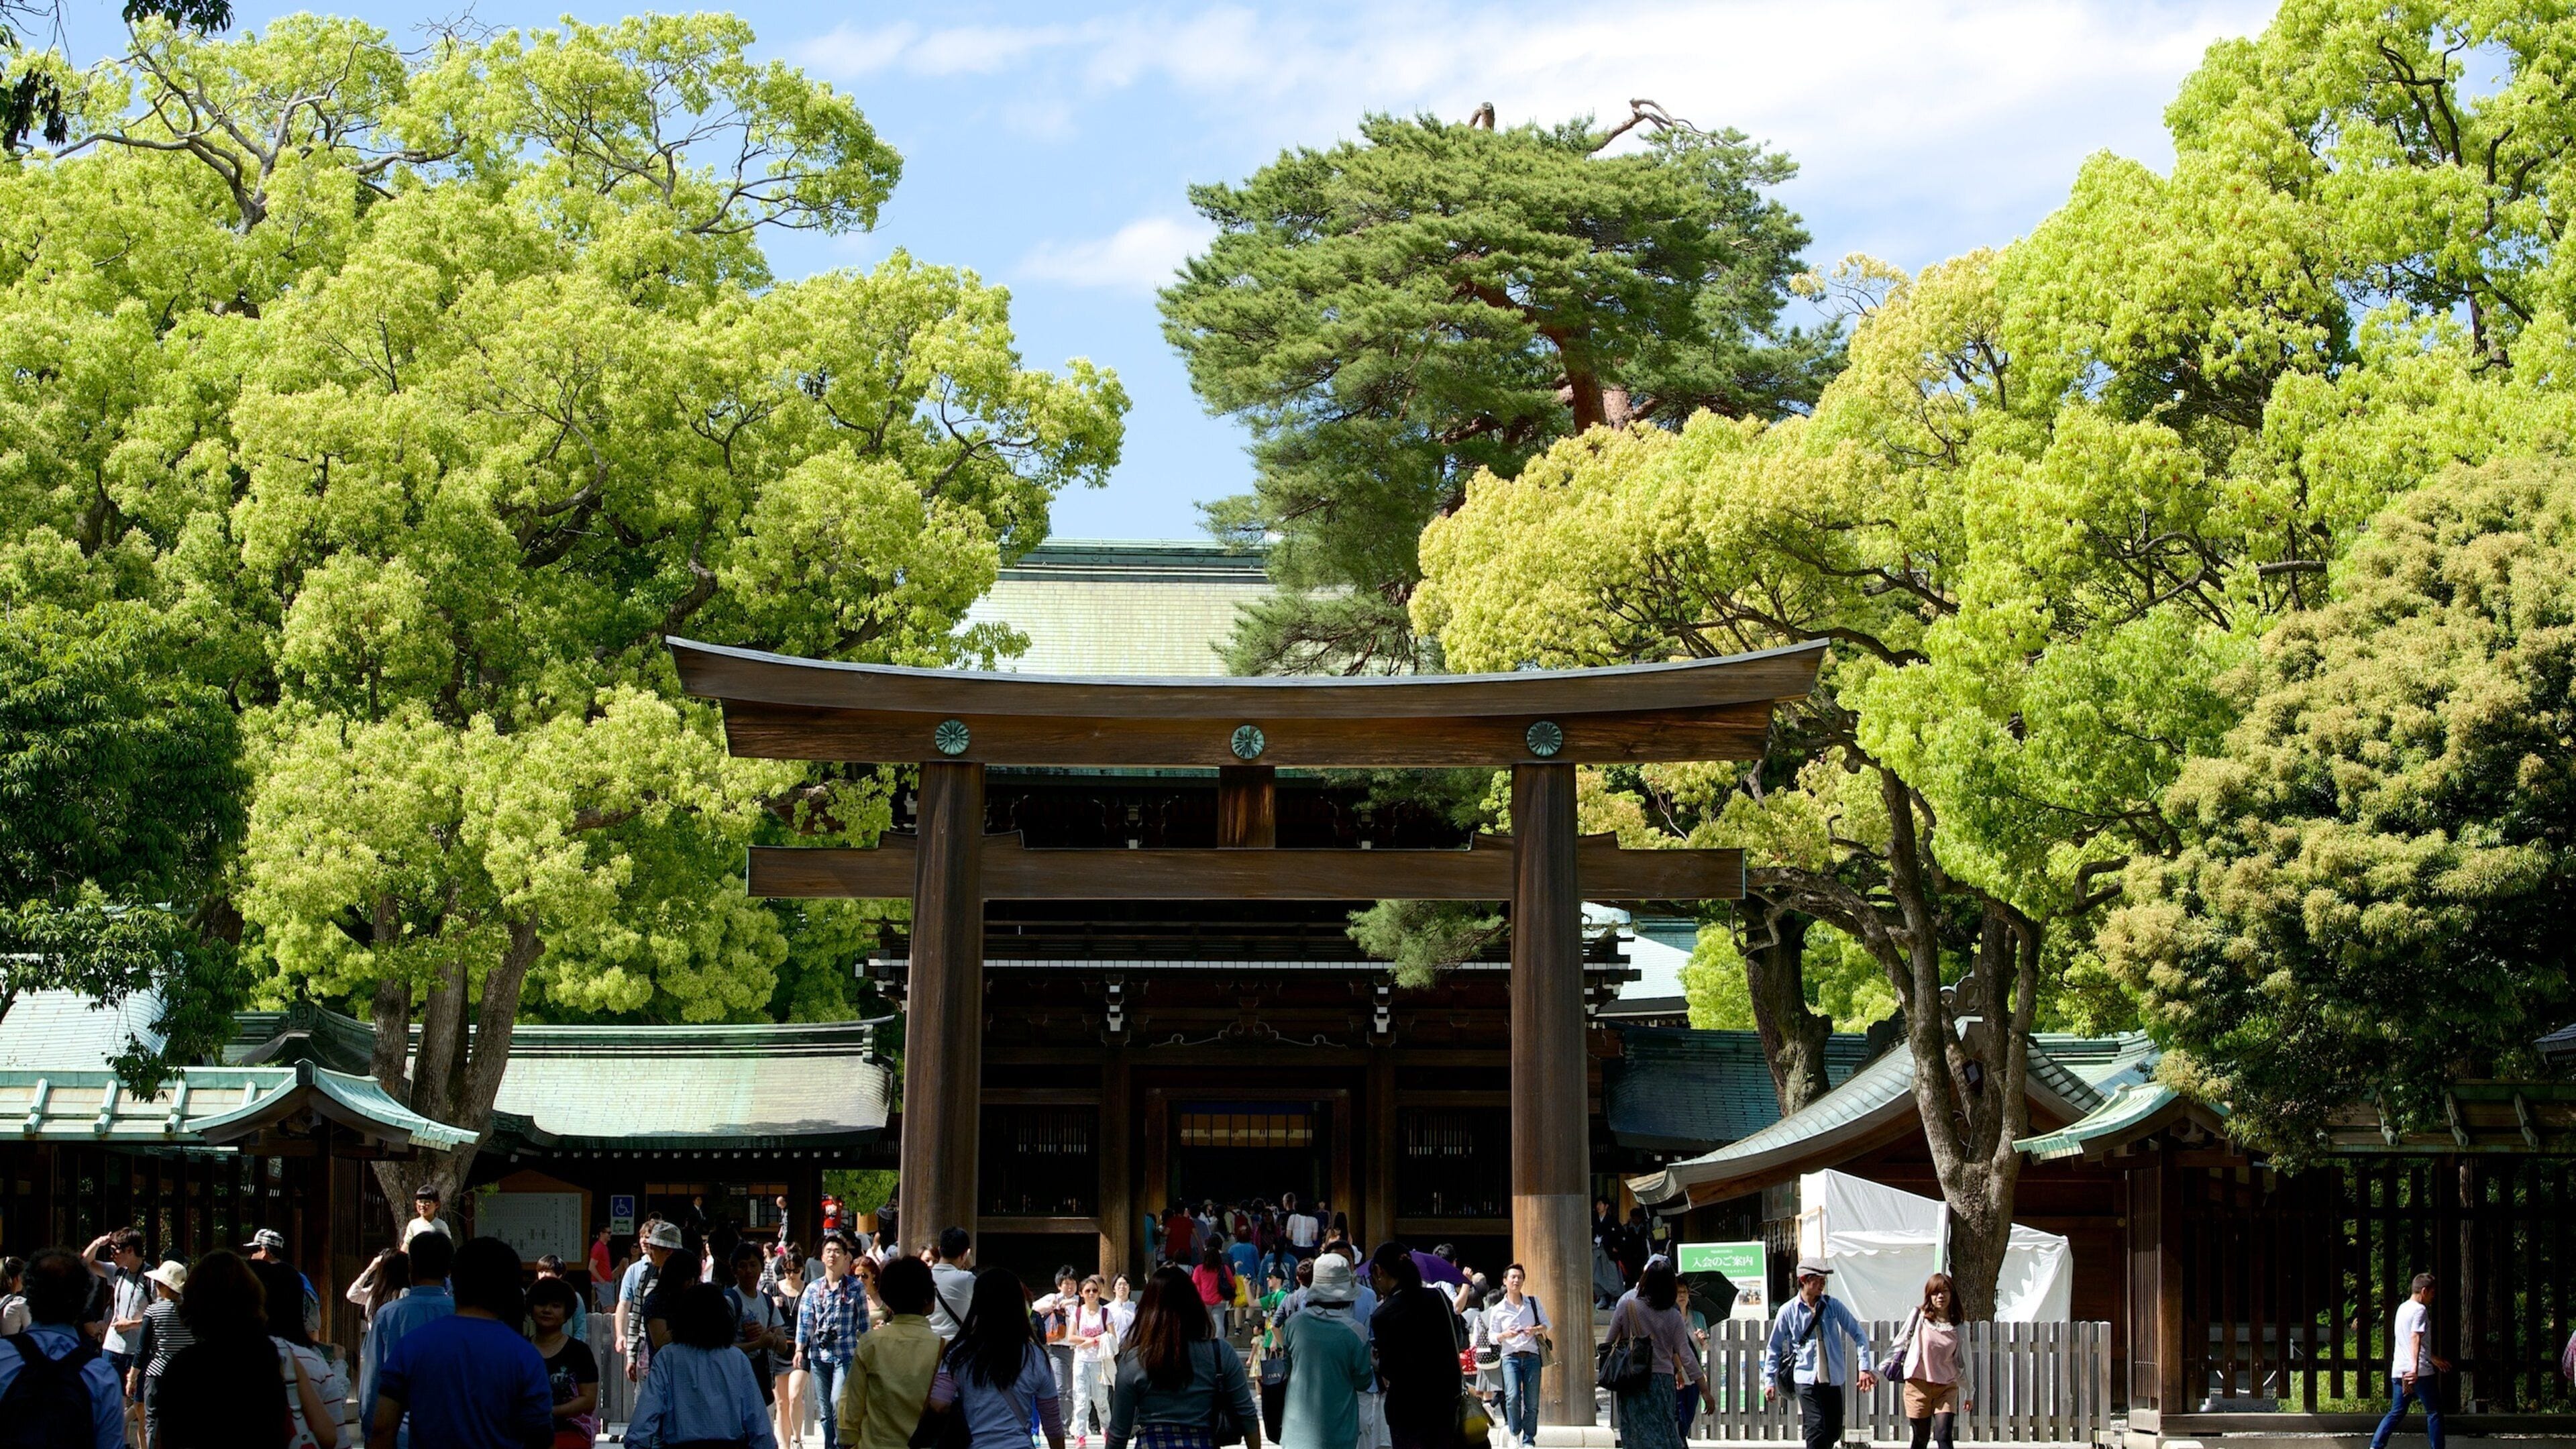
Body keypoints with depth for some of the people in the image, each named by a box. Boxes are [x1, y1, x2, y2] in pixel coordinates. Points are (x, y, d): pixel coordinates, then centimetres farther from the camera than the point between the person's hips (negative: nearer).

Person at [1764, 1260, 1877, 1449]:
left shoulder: (1833, 1306, 4)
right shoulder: (1788, 1311, -1)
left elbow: (1858, 1334, 7)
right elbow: (1774, 1348, 7)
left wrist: (1864, 1368, -4)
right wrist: (1769, 1381, 3)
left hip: (1833, 1379, 3)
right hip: (1807, 1378, -3)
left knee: (1834, 1432, 8)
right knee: (1817, 1430, -15)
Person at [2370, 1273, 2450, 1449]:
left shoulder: (2402, 1308, 20)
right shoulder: (2420, 1310, -8)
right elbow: (2416, 1338, -22)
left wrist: (2434, 1359, 41)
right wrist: (2415, 1367, -33)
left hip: (2398, 1372, 8)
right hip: (2421, 1372, -8)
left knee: (2396, 1413, 8)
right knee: (2434, 1412, 3)